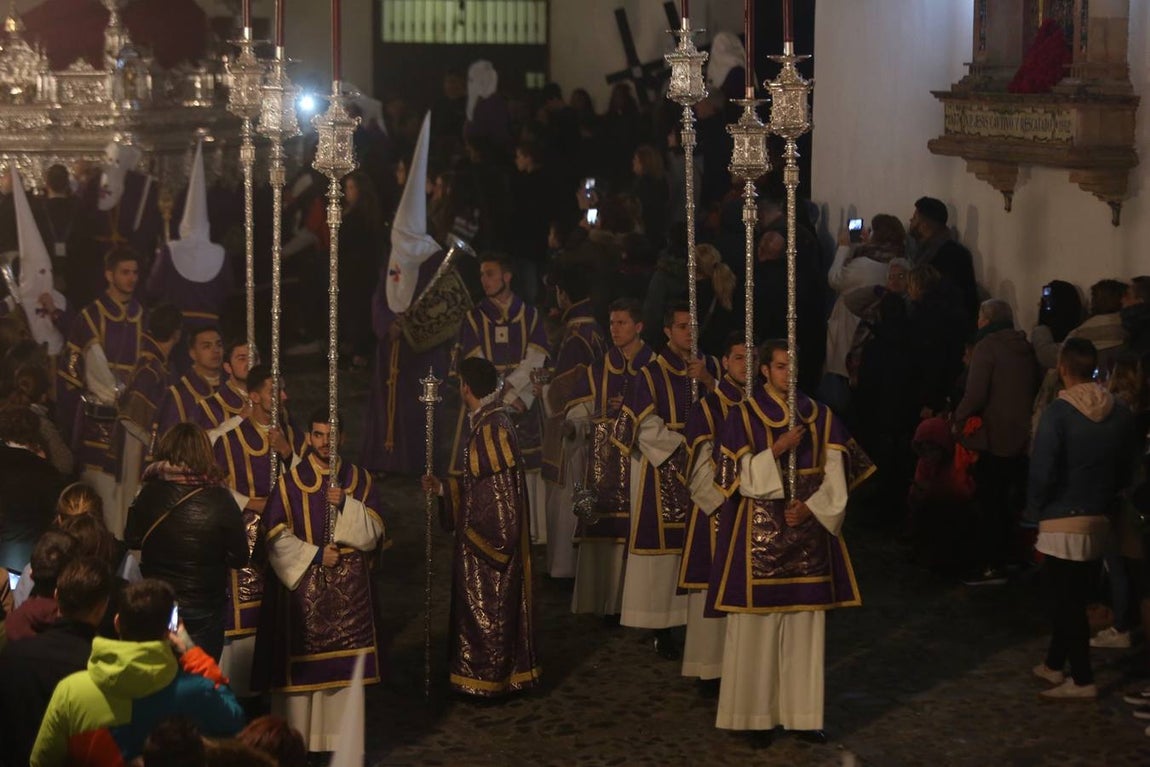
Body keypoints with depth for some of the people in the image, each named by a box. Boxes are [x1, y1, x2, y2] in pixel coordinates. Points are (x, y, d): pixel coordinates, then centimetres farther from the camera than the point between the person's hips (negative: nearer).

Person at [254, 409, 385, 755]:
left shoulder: (360, 479, 8)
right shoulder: (290, 481, 1)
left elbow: (374, 531, 1)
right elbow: (277, 537, -3)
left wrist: (346, 505, -13)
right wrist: (315, 555, -11)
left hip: (349, 588, 2)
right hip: (302, 585, -2)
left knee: (346, 667, 0)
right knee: (302, 668, -3)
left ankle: (343, 740, 6)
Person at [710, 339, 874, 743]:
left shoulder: (820, 417, 8)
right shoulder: (742, 416, -2)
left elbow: (837, 476, 3)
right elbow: (738, 477, -9)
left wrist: (811, 508, -12)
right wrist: (777, 450, -19)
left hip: (809, 531, 3)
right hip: (759, 533, -3)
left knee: (806, 626, 4)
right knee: (758, 626, -3)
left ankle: (803, 713, 10)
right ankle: (757, 714, 4)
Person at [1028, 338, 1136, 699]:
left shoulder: (1058, 413, -17)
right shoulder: (1120, 414, 1)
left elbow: (1043, 471, -19)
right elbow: (1125, 470, 8)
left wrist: (1034, 510, -5)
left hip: (1063, 522, -6)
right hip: (1100, 520, 6)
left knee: (1065, 602, 1)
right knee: (1075, 599, 17)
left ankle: (1082, 679, 3)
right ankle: (1054, 663, 28)